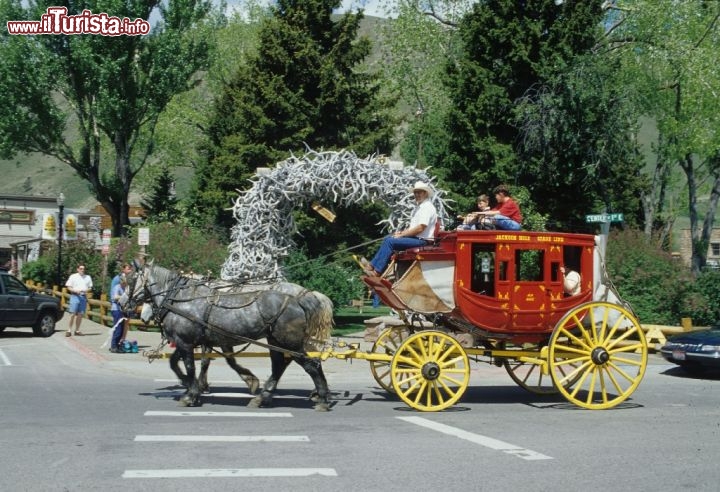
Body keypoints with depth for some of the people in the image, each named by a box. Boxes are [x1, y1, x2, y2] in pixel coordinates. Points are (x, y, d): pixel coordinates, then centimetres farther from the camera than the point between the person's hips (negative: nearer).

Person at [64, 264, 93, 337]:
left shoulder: (88, 277, 12)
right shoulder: (73, 277, 3)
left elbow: (90, 287, 16)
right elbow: (68, 287, 1)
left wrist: (86, 290, -7)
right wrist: (76, 291, -15)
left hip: (84, 297, 3)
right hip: (75, 296, -3)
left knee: (80, 314, 5)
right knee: (73, 314, -10)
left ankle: (77, 330, 13)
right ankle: (69, 330, -6)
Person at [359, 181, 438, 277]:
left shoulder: (427, 207, -13)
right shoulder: (419, 206, 20)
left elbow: (420, 228, -21)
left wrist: (402, 235, -14)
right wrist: (401, 232, 6)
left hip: (422, 240, -10)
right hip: (416, 237, 10)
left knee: (390, 241, -18)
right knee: (387, 238, 6)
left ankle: (377, 272, -17)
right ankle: (372, 265, 0)